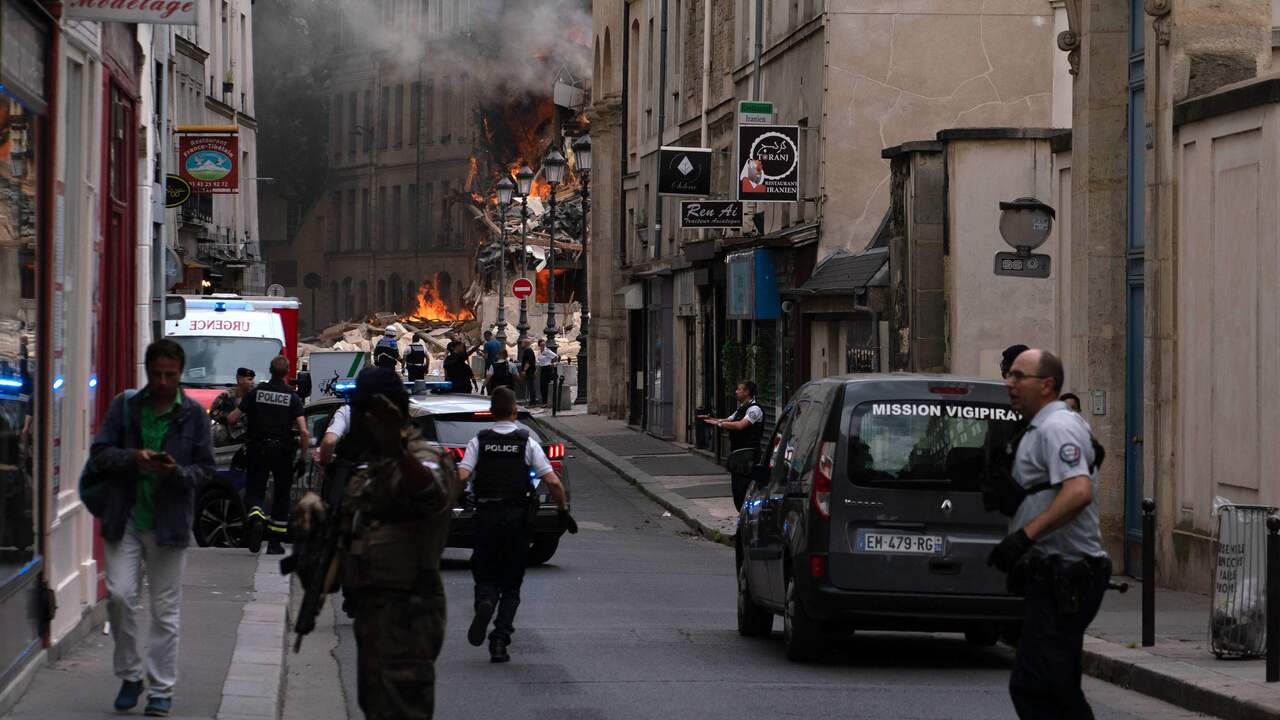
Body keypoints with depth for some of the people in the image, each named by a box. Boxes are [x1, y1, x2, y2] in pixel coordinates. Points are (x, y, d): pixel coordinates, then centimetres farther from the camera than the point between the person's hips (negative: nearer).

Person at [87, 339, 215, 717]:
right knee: (119, 595, -9)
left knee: (166, 611, 3)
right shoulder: (124, 407, 5)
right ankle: (129, 676, 10)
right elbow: (99, 454, 2)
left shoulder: (193, 414, 2)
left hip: (170, 523, -1)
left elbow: (205, 469, 3)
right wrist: (133, 457, -17)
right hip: (125, 519, 1)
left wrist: (177, 472, -18)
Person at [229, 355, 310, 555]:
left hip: (258, 449, 1)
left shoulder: (256, 393, 0)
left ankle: (256, 518, -24)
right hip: (282, 450, -1)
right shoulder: (292, 397, -4)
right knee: (281, 494, 11)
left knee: (254, 491, 9)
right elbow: (304, 432, -12)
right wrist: (303, 455, 1)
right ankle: (275, 543, 12)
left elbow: (232, 418, 1)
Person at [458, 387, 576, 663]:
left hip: (485, 516, 0)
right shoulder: (527, 442, 0)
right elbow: (552, 481, -6)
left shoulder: (479, 441, 2)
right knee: (511, 583, 9)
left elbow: (461, 477, -12)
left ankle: (484, 602, -22)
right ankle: (500, 641, -2)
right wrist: (564, 509, 5)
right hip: (517, 516, 0)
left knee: (485, 574, 13)